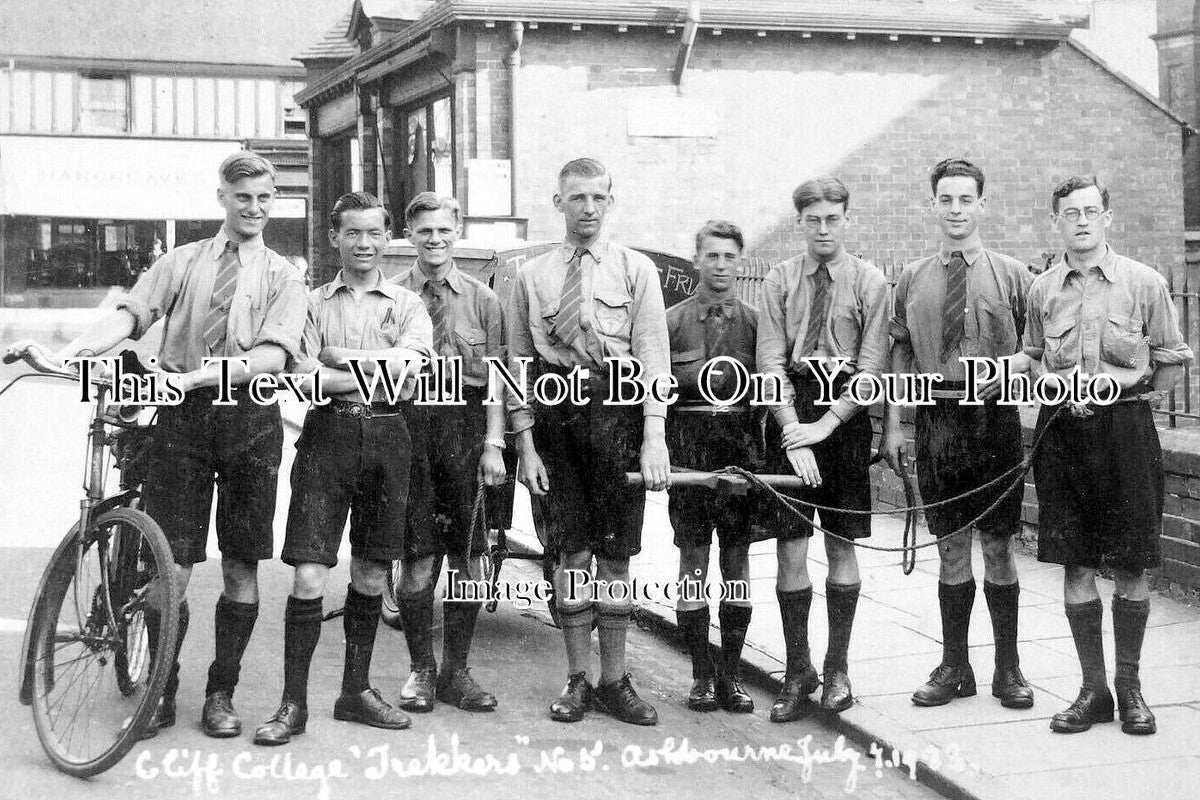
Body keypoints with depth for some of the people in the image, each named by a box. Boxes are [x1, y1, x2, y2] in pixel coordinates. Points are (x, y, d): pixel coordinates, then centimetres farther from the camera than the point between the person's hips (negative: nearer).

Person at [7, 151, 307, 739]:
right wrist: (68, 352, -21)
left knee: (241, 568, 5)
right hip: (181, 416, 0)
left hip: (248, 419, 0)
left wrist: (193, 377, -21)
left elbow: (273, 354, -8)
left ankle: (221, 694, 18)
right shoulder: (182, 262, 12)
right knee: (171, 566, -1)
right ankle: (162, 691, 16)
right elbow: (129, 314, -3)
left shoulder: (282, 276, 8)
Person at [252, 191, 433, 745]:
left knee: (371, 575, 11)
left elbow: (407, 363, -9)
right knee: (309, 576, -7)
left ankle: (356, 691, 25)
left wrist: (339, 358, -8)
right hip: (327, 434, -2)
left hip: (386, 436, 2)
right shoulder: (313, 303, 9)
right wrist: (377, 374, -10)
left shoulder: (407, 305, 11)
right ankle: (293, 704, 3)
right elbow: (304, 378, -5)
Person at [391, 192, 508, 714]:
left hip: (466, 428, 1)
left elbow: (496, 378, 3)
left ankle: (456, 671, 15)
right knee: (417, 558, 1)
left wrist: (493, 443, -6)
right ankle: (420, 670, 14)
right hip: (408, 423, -1)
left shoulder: (482, 299, 8)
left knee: (468, 558, 3)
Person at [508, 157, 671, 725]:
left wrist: (654, 439, -10)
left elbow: (652, 358, -2)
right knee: (571, 552, 4)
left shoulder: (636, 270, 4)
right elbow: (519, 364, 7)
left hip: (616, 411, -1)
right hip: (554, 412, 1)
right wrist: (526, 445, -1)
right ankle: (577, 679, 16)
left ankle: (614, 680, 15)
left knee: (615, 551, 5)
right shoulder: (531, 276, 8)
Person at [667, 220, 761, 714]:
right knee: (693, 557, 2)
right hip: (688, 443, -1)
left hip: (740, 444, 1)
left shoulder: (754, 321, 8)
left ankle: (731, 673, 14)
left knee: (737, 557, 5)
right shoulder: (672, 320, 5)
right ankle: (701, 674, 11)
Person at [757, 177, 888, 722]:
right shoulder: (779, 281, 4)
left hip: (846, 416, 0)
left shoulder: (869, 282, 2)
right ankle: (797, 671, 10)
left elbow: (871, 365, -5)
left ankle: (837, 668, 18)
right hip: (790, 413, 1)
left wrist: (825, 424, -13)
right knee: (790, 548, -1)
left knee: (842, 547, 7)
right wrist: (794, 432, -12)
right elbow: (770, 361, -2)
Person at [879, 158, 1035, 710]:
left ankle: (1007, 667, 17)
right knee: (950, 546, 9)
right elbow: (900, 355, 7)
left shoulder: (1012, 275, 2)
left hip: (994, 416, -2)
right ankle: (954, 667, 20)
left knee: (997, 545, 5)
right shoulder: (911, 280, 7)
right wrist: (893, 424, 2)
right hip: (936, 417, 2)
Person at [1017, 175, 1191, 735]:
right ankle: (1093, 688, 15)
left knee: (1130, 565, 3)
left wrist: (1139, 398, 1)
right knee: (1075, 565, 4)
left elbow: (1172, 358, 7)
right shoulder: (1042, 289, 6)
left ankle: (1129, 685, 17)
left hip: (1126, 429, -2)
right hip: (1063, 431, 2)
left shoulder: (1145, 283, 0)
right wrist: (1054, 383, -2)